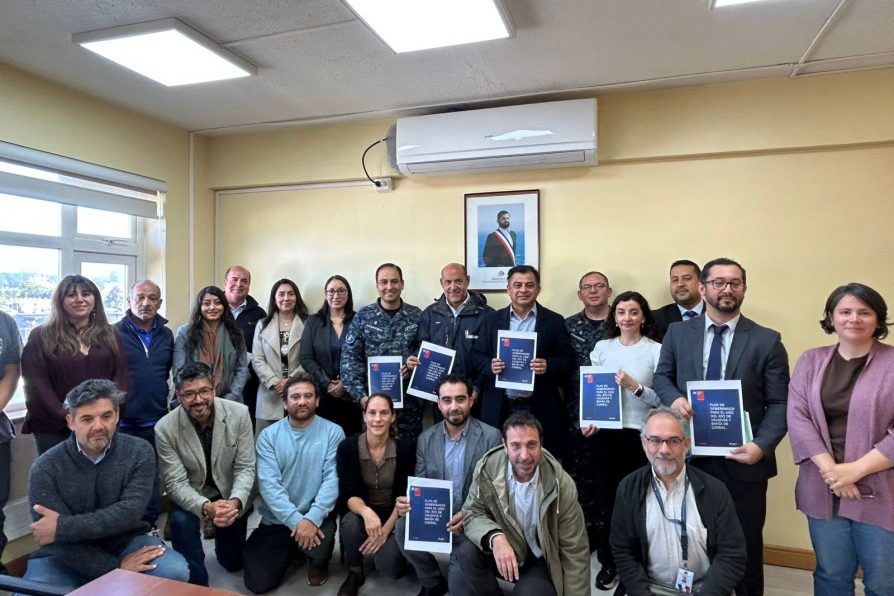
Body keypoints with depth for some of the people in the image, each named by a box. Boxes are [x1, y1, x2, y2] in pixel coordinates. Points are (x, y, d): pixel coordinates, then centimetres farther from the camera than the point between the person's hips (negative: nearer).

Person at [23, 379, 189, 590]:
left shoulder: (139, 452, -8)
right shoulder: (45, 468, -11)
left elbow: (130, 511, -17)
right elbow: (58, 542, -16)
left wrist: (63, 526, -25)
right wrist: (116, 567, -23)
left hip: (127, 542, 1)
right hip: (66, 556, 0)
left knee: (175, 572, -24)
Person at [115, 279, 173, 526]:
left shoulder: (166, 335, 5)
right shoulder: (115, 333, -8)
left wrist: (163, 398, 8)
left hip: (157, 421, 4)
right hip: (124, 422, -4)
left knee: (154, 478, 15)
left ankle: (149, 524, 30)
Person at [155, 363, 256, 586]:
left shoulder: (239, 413, -22)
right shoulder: (165, 428, -22)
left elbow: (245, 468, -17)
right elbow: (176, 482, -20)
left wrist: (235, 502, -36)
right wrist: (206, 507, -38)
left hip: (231, 494, 1)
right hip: (191, 494, -1)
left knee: (233, 562, 9)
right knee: (181, 520, -33)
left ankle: (222, 536, 45)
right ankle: (196, 582, -8)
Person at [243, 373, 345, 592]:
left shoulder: (333, 432, -6)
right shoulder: (269, 435, -3)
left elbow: (333, 479, -13)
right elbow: (268, 483, -12)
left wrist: (312, 518, -27)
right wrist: (295, 520, -23)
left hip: (316, 516, -2)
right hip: (277, 520, 3)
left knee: (316, 545, -33)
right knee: (258, 583, -5)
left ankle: (318, 562, 8)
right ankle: (292, 550, 28)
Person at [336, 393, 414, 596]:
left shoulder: (405, 448, -13)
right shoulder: (347, 447, -13)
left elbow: (404, 496, -10)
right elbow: (349, 493, -17)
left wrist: (386, 529, -22)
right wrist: (366, 512, -38)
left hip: (393, 517, 0)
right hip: (360, 512, 1)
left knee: (389, 566, -23)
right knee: (351, 521, -33)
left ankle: (388, 545, 14)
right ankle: (355, 572, -4)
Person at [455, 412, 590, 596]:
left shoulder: (562, 485, -20)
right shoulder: (487, 468, -18)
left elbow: (574, 552, -12)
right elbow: (472, 513, -9)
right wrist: (495, 537, -30)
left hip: (541, 561, -2)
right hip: (502, 548, 3)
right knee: (467, 552, -25)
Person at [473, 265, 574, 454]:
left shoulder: (554, 321, 4)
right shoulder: (493, 320, 8)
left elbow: (568, 360, 1)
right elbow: (478, 356, 7)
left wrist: (548, 366, -19)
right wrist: (490, 366, -14)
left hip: (541, 409, -1)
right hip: (499, 408, 1)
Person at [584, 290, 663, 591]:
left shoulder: (656, 350, -4)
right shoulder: (602, 347, 4)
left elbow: (662, 398, -7)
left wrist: (635, 386, -21)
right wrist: (588, 421, -2)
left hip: (641, 434, -2)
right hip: (605, 433, 2)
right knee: (610, 496, 11)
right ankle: (610, 561, 27)